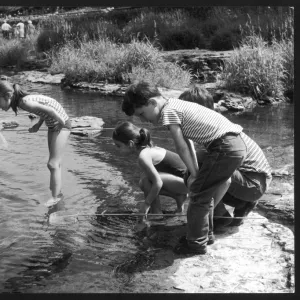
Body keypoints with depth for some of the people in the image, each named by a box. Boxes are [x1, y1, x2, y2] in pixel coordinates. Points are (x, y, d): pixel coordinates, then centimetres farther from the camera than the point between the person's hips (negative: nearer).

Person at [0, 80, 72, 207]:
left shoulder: (25, 102, -25)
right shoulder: (21, 101, 0)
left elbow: (51, 110, -29)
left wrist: (62, 123, -16)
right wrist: (38, 125, 5)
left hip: (61, 126, -9)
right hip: (52, 125, 9)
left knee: (52, 164, -3)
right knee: (55, 163, 16)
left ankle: (56, 196, 10)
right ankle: (57, 192, 28)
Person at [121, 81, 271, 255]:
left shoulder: (168, 110, -9)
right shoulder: (177, 105, 18)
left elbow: (181, 147, -8)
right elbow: (188, 142, 18)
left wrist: (194, 173, 3)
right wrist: (197, 172, 16)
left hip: (225, 148, -10)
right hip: (238, 144, 10)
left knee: (198, 193, 0)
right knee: (207, 191, 20)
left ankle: (197, 244, 10)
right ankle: (205, 233, 32)